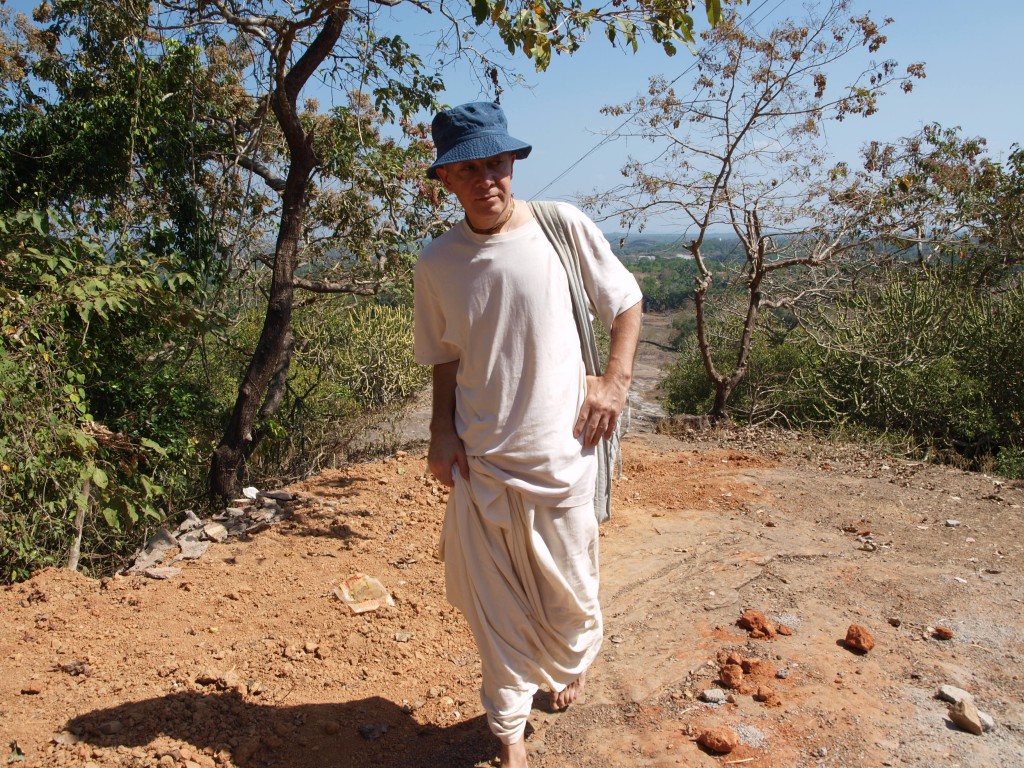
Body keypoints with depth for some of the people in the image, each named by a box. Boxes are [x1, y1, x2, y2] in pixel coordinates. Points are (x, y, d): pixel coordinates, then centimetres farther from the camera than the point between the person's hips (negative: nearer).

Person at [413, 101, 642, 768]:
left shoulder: (565, 227, -7)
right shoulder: (437, 261, -1)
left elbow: (626, 303, 4)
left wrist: (616, 380, -8)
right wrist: (442, 431, 0)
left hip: (561, 451, -1)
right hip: (479, 460, 2)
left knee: (568, 587, 17)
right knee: (494, 602, 11)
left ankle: (572, 666, 52)